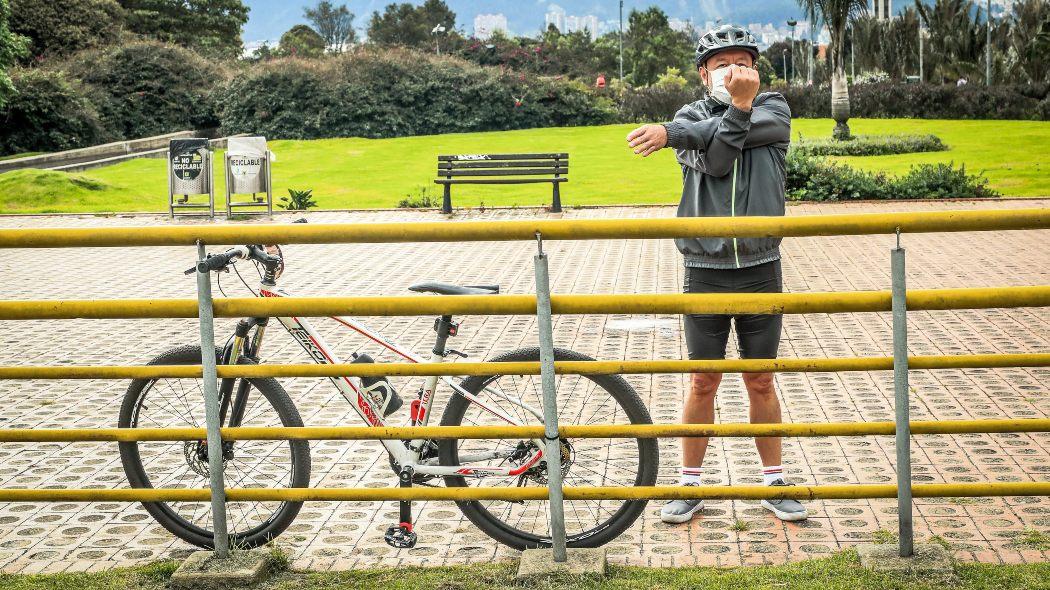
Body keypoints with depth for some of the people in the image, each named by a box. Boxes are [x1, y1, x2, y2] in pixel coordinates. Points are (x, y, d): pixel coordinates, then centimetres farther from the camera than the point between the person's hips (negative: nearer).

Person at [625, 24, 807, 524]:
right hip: (705, 273, 0)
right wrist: (738, 106, -33)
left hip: (761, 270, 0)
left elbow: (756, 126, -20)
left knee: (761, 382, 9)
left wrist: (673, 133, -24)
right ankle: (690, 484, 19)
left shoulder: (774, 109, 3)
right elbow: (716, 160, -17)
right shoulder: (690, 117, 2)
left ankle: (774, 482, 22)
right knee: (703, 383, 7)